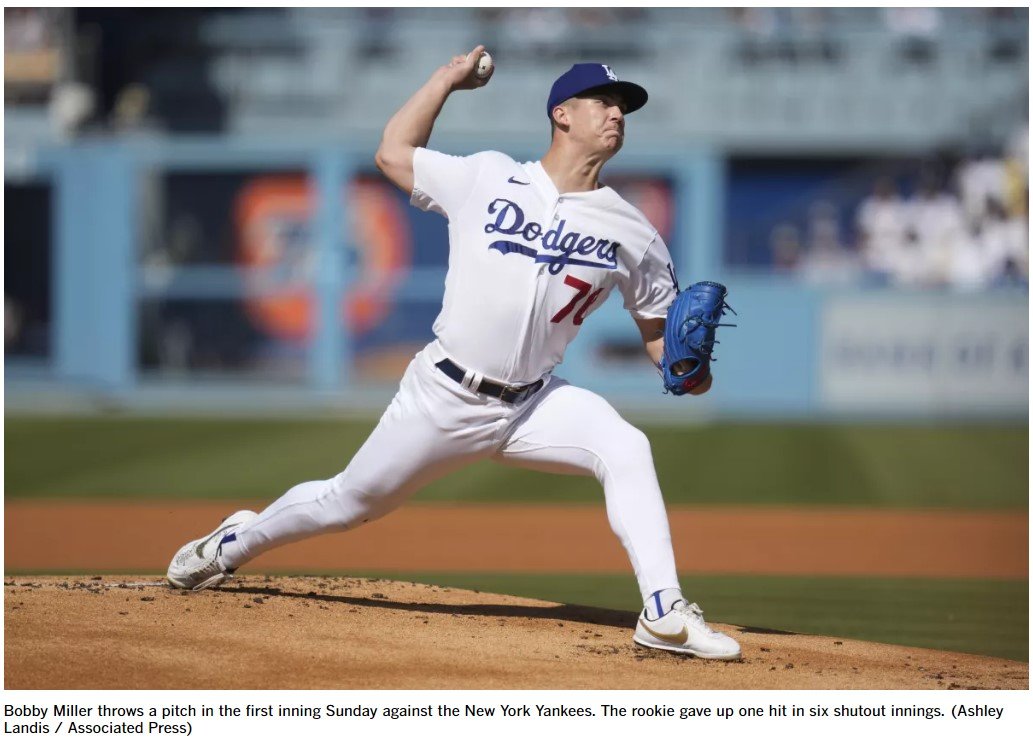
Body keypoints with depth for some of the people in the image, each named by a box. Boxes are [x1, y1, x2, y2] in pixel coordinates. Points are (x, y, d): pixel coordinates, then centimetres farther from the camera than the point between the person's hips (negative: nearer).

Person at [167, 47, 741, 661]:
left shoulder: (630, 230, 0)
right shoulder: (486, 179, -2)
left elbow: (660, 327, 5)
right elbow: (393, 153, 11)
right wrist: (449, 79, 11)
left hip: (531, 404, 1)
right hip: (444, 396, -1)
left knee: (626, 450, -25)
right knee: (350, 502, 11)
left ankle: (664, 614, -26)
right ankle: (235, 544, 38)